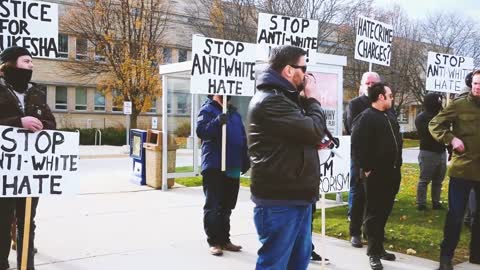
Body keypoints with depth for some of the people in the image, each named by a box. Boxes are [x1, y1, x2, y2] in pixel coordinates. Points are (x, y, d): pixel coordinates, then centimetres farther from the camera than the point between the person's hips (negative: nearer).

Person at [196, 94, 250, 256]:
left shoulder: (234, 112, 18)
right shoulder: (208, 110, -3)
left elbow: (243, 137, 21)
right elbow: (201, 131, -19)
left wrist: (245, 160, 15)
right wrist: (217, 122, -34)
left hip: (233, 167, 7)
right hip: (214, 167, -7)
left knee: (227, 206, 13)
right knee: (213, 206, -1)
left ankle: (224, 239, 23)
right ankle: (214, 241, 6)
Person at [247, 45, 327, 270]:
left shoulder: (285, 98, 16)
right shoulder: (270, 101, -17)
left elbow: (305, 133, 18)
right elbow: (314, 131, -21)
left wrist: (306, 101, 5)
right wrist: (313, 100, -3)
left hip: (296, 196, 10)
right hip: (279, 200, -10)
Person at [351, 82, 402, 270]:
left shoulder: (390, 115, 15)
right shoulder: (366, 117, -13)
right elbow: (357, 146, -19)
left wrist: (398, 164, 17)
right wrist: (366, 168, -18)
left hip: (392, 172, 8)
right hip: (375, 174, -8)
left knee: (385, 212, 15)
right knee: (374, 213, 0)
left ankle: (379, 247, 26)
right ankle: (374, 253, 8)